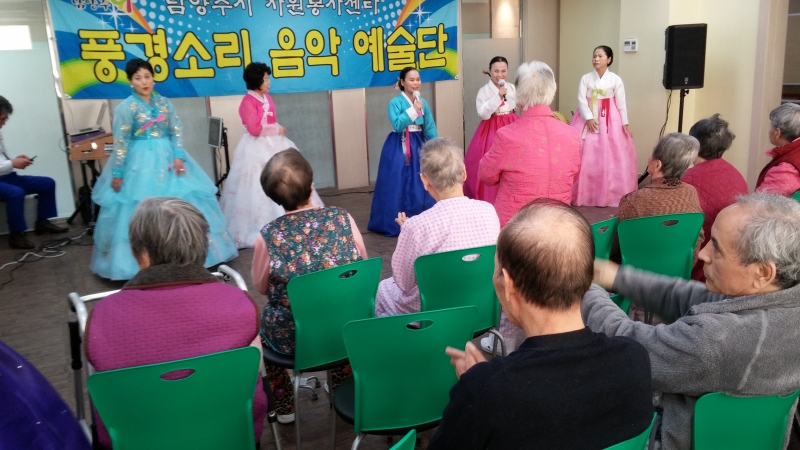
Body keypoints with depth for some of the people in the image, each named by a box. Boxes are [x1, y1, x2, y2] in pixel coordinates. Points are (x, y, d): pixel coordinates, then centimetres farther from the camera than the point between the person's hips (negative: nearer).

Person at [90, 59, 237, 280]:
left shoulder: (164, 102, 6)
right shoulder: (126, 107, -7)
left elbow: (177, 131, 4)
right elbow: (120, 142, -8)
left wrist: (178, 156, -10)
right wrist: (117, 173, -9)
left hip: (167, 157, 5)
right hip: (139, 161, -4)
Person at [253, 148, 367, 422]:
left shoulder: (268, 236, -18)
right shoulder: (342, 219, -13)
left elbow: (261, 287, -1)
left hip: (292, 336, -2)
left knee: (264, 321, 31)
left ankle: (284, 406, 40)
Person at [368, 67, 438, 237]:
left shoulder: (423, 103, 7)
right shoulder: (395, 102, -9)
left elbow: (430, 129, 9)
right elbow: (398, 125, -22)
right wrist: (413, 109, -23)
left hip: (418, 146, 5)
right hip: (399, 148, -5)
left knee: (421, 185, 8)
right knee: (398, 186, -3)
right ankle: (395, 223, 6)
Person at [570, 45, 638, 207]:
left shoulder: (615, 79, 0)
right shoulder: (585, 78, 1)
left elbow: (621, 103, 2)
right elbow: (581, 100, -6)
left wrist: (625, 123, -2)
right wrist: (588, 118, -18)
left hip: (609, 120, 0)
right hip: (588, 118, 1)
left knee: (610, 157, -1)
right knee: (586, 156, -1)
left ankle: (610, 194, 8)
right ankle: (584, 194, 7)